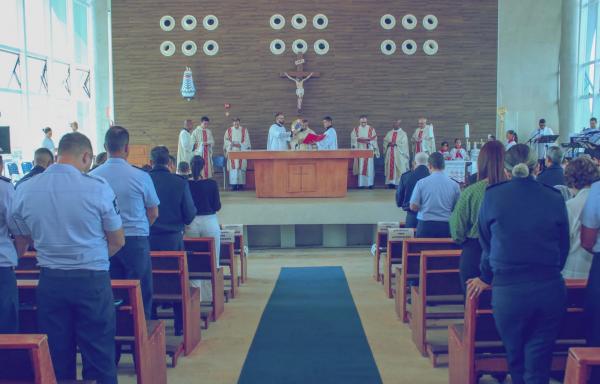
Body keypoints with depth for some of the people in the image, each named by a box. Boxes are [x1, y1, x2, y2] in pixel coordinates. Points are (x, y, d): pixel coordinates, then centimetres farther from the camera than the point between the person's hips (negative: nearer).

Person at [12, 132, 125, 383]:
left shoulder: (24, 190, -1)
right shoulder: (97, 187, -11)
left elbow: (22, 242, 11)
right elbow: (117, 241, -3)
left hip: (50, 280, 3)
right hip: (92, 280, -3)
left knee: (56, 356, 14)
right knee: (99, 353, 8)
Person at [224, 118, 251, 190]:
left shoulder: (244, 130, 6)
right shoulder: (229, 130, 9)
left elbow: (247, 141, 3)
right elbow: (226, 140, 7)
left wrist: (240, 144, -12)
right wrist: (231, 144, -10)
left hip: (241, 152, 0)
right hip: (232, 152, 0)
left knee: (241, 167, -5)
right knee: (233, 167, -6)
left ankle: (240, 184, -2)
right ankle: (234, 185, -4)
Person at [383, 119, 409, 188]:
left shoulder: (403, 134, 2)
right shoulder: (389, 133, 15)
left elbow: (404, 144, -8)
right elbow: (385, 141, 10)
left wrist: (395, 144, -15)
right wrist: (388, 144, -10)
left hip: (399, 154, -4)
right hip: (390, 154, 4)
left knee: (399, 169, -4)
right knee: (390, 168, 1)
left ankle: (400, 184, -3)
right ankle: (391, 183, 4)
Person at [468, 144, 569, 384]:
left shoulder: (493, 195, -3)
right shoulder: (554, 198, 1)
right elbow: (563, 247, 11)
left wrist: (486, 278, 22)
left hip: (508, 291, -1)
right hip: (551, 290, 1)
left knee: (516, 362, 16)